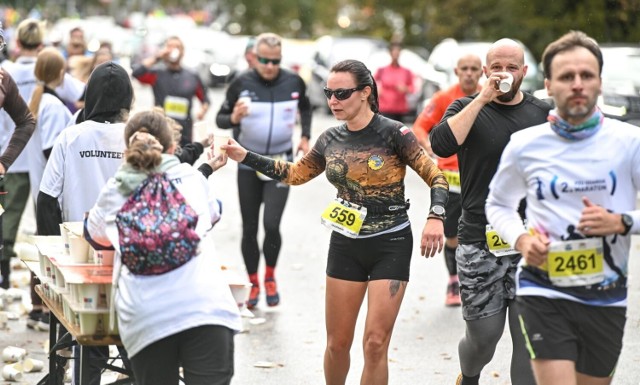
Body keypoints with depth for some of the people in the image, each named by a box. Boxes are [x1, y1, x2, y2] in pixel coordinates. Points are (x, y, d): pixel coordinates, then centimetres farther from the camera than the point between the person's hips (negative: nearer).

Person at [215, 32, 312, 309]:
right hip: (249, 164, 0)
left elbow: (305, 107, 16)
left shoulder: (294, 82, -6)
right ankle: (253, 284, 23)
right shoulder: (241, 83, -13)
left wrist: (305, 136, 5)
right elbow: (220, 118, -6)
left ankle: (270, 276, 12)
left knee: (271, 223, -14)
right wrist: (234, 118, -27)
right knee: (249, 228, 7)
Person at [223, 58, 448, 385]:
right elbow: (295, 173, 17)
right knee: (337, 342, 7)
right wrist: (245, 157, 11)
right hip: (346, 245, 4)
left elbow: (436, 177, -12)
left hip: (390, 246, -4)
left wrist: (435, 217, -29)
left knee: (375, 344, -7)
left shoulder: (393, 134, -12)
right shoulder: (331, 140, 3)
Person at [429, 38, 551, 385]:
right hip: (479, 243, -1)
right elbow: (441, 145, -17)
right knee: (483, 334, 4)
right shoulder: (467, 108, 3)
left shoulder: (543, 114, 7)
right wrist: (482, 99, -17)